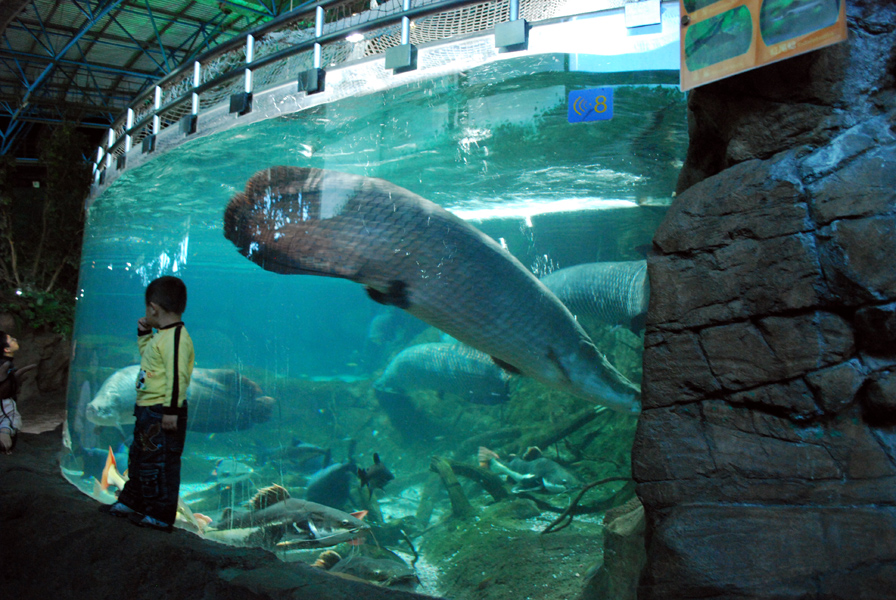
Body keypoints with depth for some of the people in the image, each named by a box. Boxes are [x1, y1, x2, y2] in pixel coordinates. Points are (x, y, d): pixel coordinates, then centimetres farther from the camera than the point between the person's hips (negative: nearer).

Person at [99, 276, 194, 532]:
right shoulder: (161, 337, 12)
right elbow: (148, 356, 31)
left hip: (162, 412, -11)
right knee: (138, 458, 23)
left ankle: (160, 515, 10)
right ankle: (131, 502, 39)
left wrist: (172, 409, -27)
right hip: (148, 409, 11)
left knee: (160, 463, -1)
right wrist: (144, 334, 20)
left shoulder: (176, 337, -21)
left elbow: (177, 376, -26)